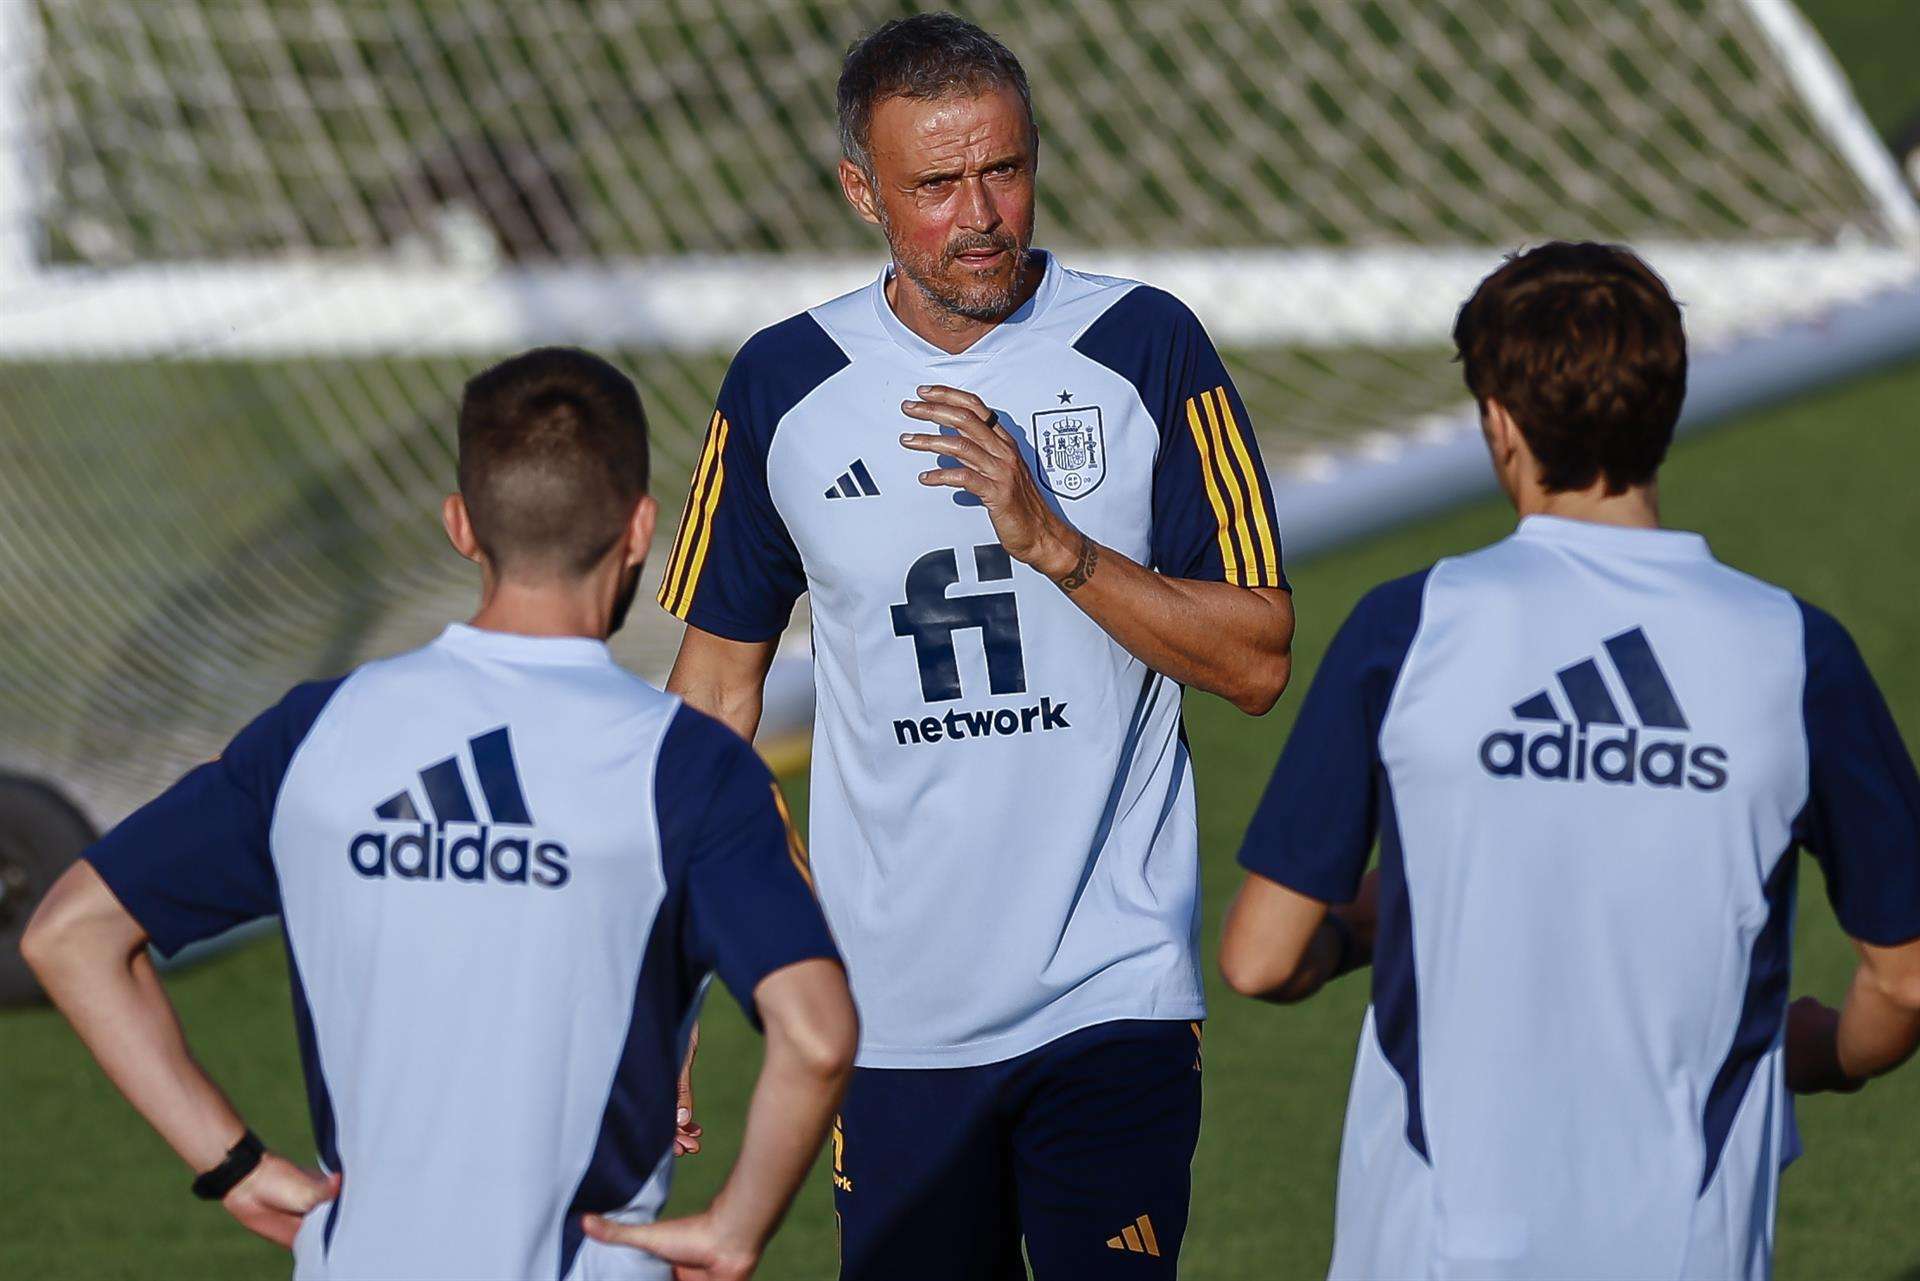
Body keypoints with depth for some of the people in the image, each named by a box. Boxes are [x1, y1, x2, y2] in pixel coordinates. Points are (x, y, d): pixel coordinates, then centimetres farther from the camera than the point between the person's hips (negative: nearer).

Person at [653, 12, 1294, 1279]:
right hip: (895, 1019, 2)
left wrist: (1049, 537, -16)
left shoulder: (1145, 349, -1)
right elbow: (719, 673, 13)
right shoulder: (782, 386, 4)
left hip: (1114, 997, -2)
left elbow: (1257, 660, -2)